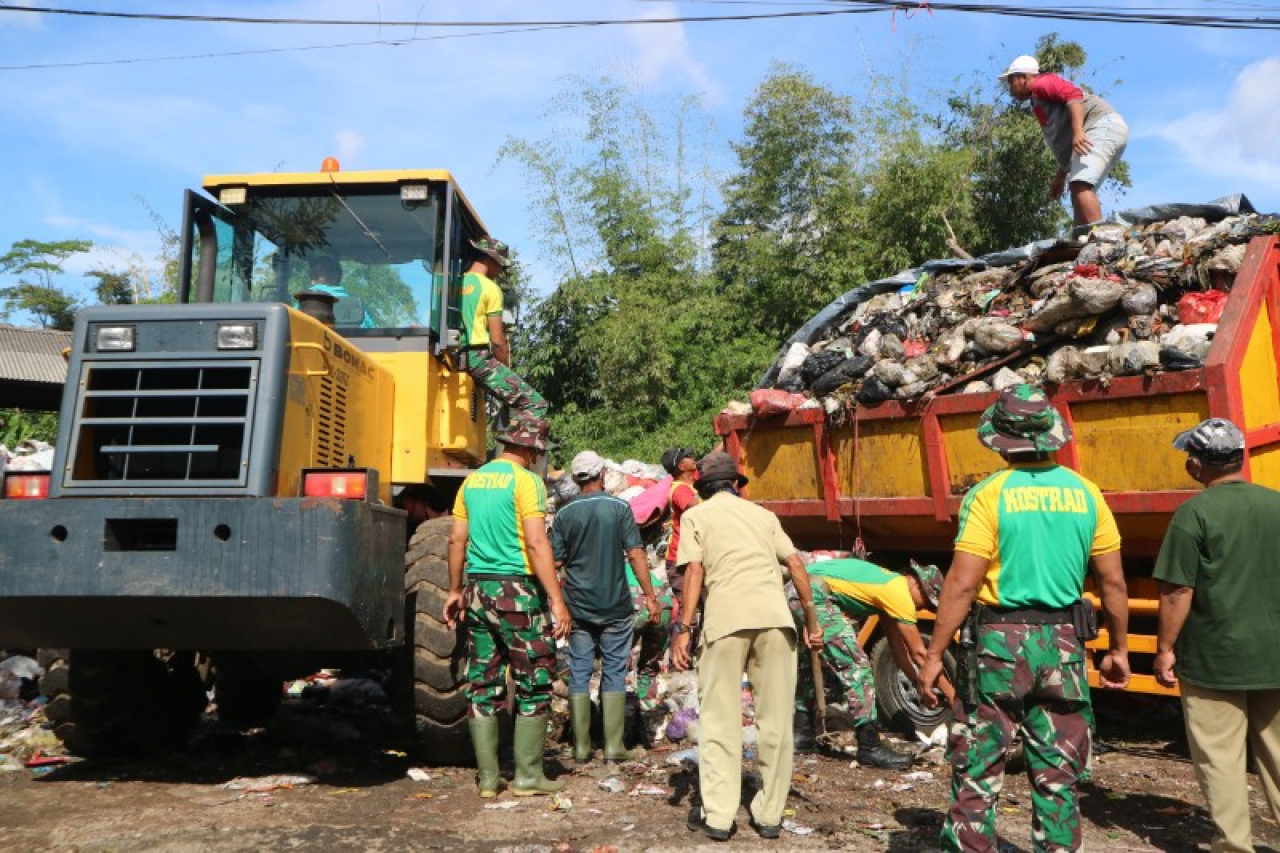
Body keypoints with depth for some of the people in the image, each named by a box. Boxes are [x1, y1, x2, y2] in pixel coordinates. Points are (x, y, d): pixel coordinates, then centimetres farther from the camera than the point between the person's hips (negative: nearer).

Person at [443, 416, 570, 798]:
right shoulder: (526, 481, -10)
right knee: (533, 684, 5)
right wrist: (557, 600, -17)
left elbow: (457, 540, 11)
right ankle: (527, 776, 10)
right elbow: (537, 543, -17)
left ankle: (488, 778, 17)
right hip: (518, 591, -6)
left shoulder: (472, 481, 10)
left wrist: (455, 590, 20)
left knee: (483, 686, 11)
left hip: (478, 589, 7)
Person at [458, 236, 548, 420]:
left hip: (453, 358, 8)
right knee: (536, 405, -6)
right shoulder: (490, 288, -3)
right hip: (478, 357, -8)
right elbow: (497, 341, -8)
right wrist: (507, 370, 7)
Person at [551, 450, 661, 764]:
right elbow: (635, 554, -9)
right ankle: (613, 745, 9)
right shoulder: (619, 508, -6)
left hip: (578, 605, 2)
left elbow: (556, 561, 0)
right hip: (615, 605, -1)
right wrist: (650, 597, -5)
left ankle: (581, 746, 11)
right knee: (614, 673, 7)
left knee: (579, 673, 8)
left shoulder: (565, 513, 0)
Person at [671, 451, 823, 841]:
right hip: (775, 617, 3)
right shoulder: (763, 514, 23)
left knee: (719, 720, 6)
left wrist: (682, 629, -2)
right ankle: (770, 814, 17)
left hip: (727, 619, -2)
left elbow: (695, 572, 0)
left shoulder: (695, 516, 13)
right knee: (775, 720, 11)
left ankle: (717, 816, 8)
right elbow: (796, 564, 14)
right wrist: (811, 619, 17)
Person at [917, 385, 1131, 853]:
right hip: (1062, 643, 4)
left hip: (999, 642, -4)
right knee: (1057, 777, 15)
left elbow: (962, 585, -15)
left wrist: (933, 655, -9)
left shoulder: (989, 494, -12)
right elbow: (1113, 582, 5)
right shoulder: (1085, 493, 1)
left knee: (977, 771, 8)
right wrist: (1119, 649, 17)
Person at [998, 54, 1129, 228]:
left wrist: (1078, 131, -30)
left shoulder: (1040, 84, 5)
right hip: (1102, 130, 11)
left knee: (1079, 185, -27)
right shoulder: (1039, 102, 33)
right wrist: (1060, 177, 31)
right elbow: (1065, 137, 34)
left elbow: (1073, 94, -15)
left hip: (1103, 127, -11)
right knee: (1079, 189, 9)